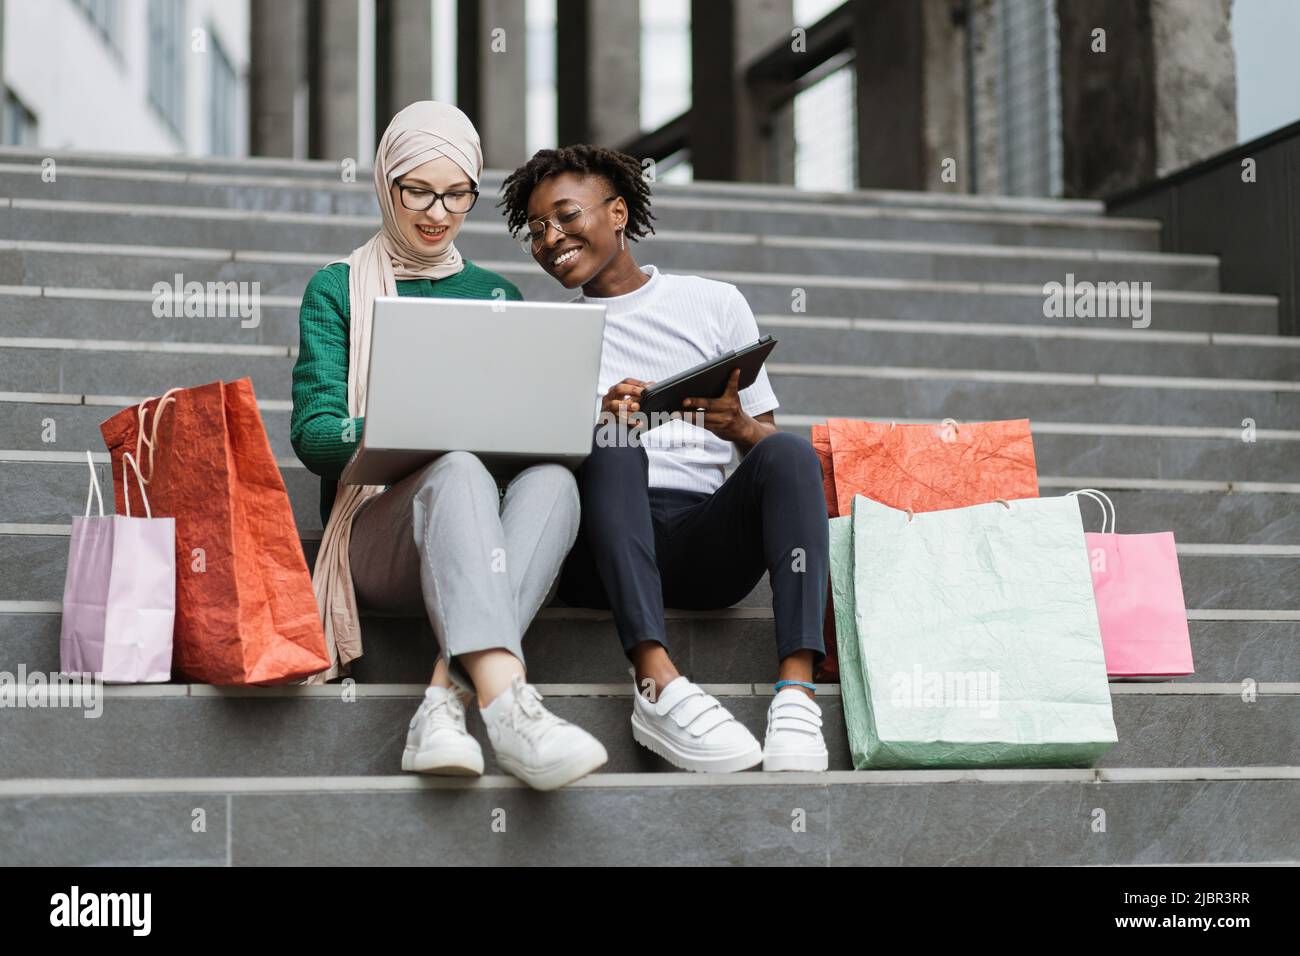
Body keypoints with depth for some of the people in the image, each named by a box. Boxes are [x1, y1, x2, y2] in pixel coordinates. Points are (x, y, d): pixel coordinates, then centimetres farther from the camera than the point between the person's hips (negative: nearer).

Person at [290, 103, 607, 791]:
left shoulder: (496, 295, 24)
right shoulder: (337, 290, 13)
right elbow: (312, 435, 1)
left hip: (485, 541, 3)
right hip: (375, 531, -3)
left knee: (551, 479, -33)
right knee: (459, 471, -38)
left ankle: (445, 699, -46)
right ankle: (507, 706, -57)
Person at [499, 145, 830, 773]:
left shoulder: (714, 304, 20)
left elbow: (768, 437, 16)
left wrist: (737, 425, -9)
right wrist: (591, 421, -12)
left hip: (702, 542, 1)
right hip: (597, 556, 0)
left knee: (790, 453, -27)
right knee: (614, 449, -32)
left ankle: (796, 693, -42)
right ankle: (658, 687, -46)